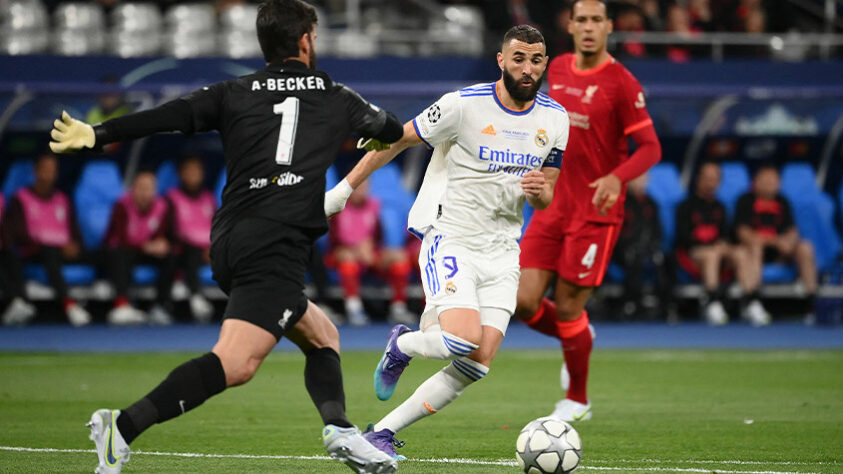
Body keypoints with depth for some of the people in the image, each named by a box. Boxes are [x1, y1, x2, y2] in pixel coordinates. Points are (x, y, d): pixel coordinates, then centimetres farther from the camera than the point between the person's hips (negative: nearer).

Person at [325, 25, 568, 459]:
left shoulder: (554, 119, 5)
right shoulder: (464, 105, -12)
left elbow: (545, 199, 13)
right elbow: (396, 140, -1)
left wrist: (540, 191, -12)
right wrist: (344, 189, 0)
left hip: (501, 250, 5)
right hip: (449, 239, -5)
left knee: (478, 364, -9)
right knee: (464, 338, -26)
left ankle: (382, 432, 3)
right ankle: (401, 346, 9)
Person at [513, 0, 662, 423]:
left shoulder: (621, 83, -11)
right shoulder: (557, 69, 8)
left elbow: (650, 147, -12)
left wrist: (617, 178, -29)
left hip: (595, 212, -5)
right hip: (553, 207, 5)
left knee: (568, 308, -3)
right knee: (523, 301, -4)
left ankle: (577, 400, 19)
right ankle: (578, 340, 29)